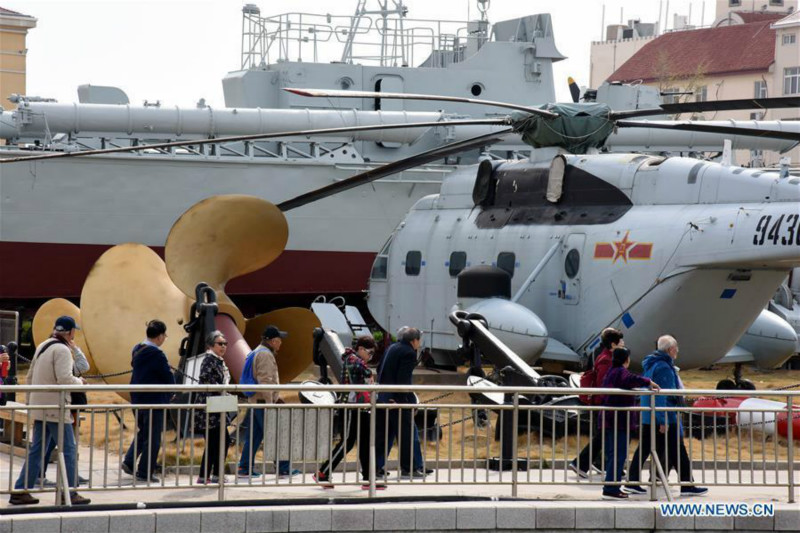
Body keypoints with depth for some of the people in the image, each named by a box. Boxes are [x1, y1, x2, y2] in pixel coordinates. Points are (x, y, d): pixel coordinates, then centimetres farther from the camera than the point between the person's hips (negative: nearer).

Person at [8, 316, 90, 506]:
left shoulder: (42, 347, 14)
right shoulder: (62, 350, -14)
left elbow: (30, 377, 19)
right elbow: (64, 379, -24)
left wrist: (30, 402, 24)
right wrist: (79, 381, -4)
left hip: (40, 408, 9)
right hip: (56, 409, -9)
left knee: (37, 450, 12)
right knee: (69, 450, -1)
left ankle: (20, 491, 10)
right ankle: (70, 494, 1)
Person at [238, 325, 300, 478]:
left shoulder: (258, 352, 20)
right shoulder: (265, 355, -14)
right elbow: (265, 381, -20)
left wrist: (276, 398, 26)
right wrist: (270, 403, -21)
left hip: (254, 402, 10)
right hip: (263, 402, -10)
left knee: (254, 436, 10)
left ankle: (244, 468, 11)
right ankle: (283, 468, -1)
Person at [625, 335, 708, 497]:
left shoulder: (651, 364, 14)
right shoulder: (664, 367, -17)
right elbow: (661, 395, -22)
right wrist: (663, 421, -22)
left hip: (647, 417, 9)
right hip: (665, 417, -9)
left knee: (644, 448, 9)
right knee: (678, 451, -2)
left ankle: (632, 482, 7)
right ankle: (687, 485, 1)